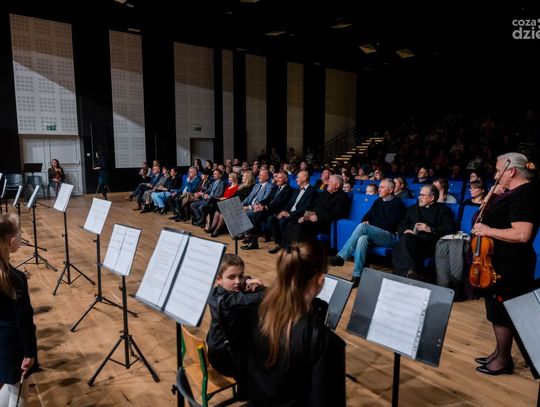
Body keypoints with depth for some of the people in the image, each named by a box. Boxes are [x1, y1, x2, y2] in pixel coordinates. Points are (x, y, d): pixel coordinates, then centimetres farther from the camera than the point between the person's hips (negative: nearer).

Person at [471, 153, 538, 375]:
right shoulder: (517, 192, 11)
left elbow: (522, 234, -30)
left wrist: (488, 230, -21)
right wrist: (490, 207, 7)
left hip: (509, 266, -10)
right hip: (502, 262, 10)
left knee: (501, 313, 3)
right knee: (499, 311, 19)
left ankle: (503, 360, 19)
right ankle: (500, 353, 32)